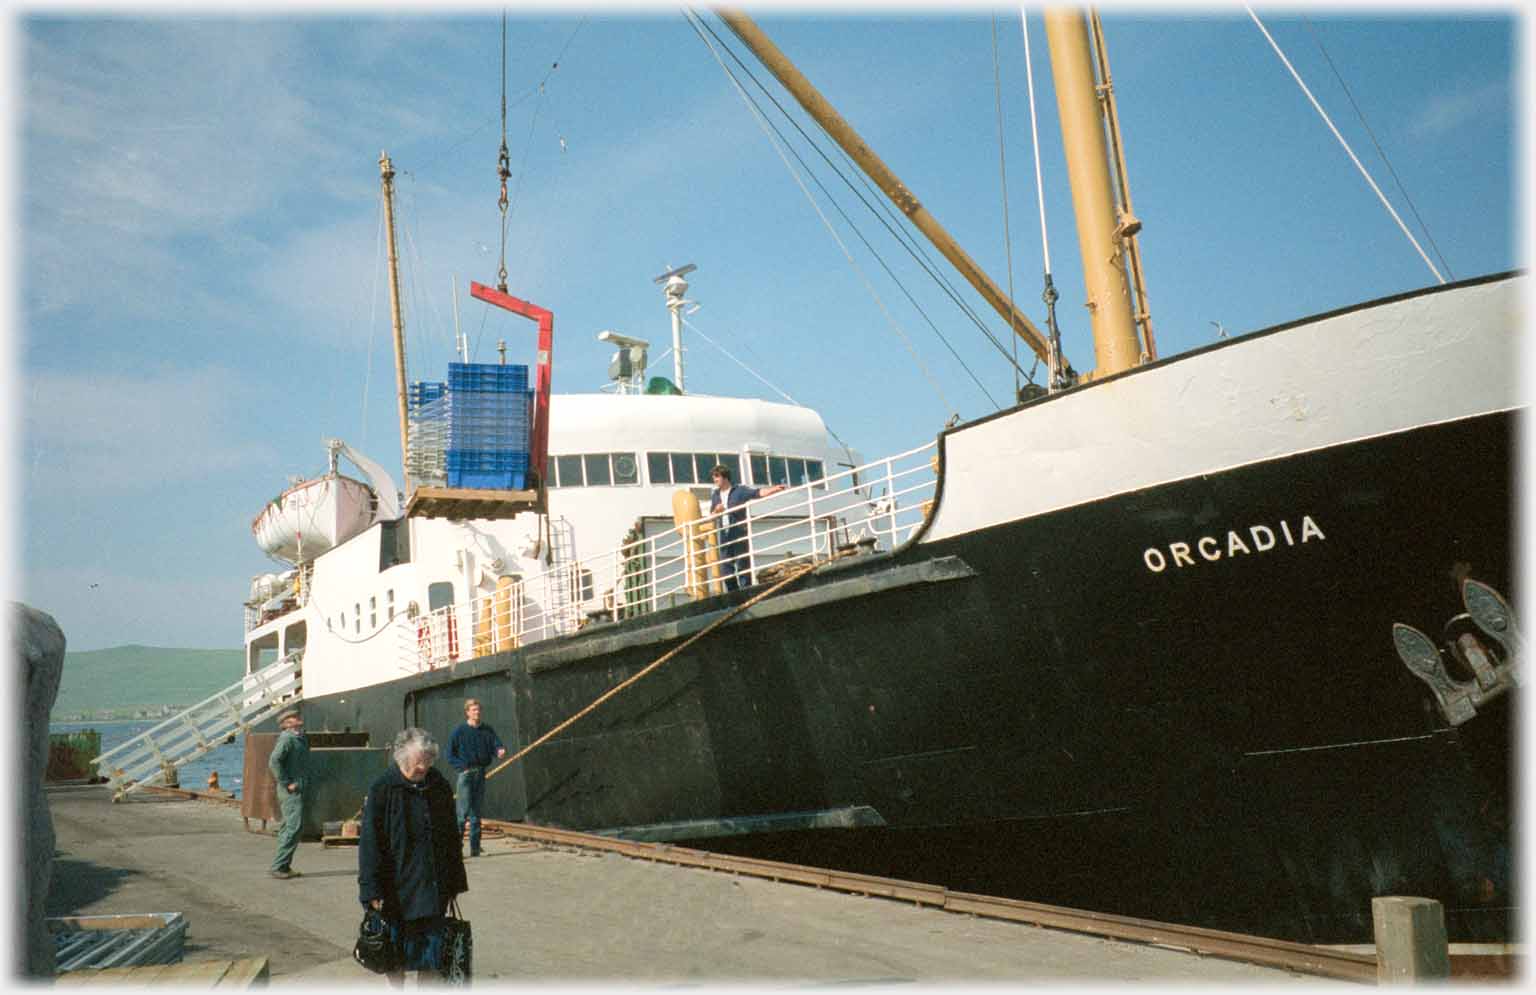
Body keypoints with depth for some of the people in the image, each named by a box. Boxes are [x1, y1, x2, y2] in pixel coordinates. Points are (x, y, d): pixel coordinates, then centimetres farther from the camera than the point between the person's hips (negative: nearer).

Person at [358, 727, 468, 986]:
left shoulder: (440, 786, 4)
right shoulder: (381, 790, -10)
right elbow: (369, 843, -10)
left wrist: (455, 882, 13)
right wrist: (372, 890, -14)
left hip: (433, 887, 4)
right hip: (395, 888, -4)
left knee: (430, 950, 8)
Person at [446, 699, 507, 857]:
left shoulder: (487, 730, 8)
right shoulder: (459, 731, -3)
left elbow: (496, 746, 3)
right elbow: (450, 755, -1)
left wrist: (500, 751, -20)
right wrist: (463, 766, -13)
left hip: (481, 774, 4)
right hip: (466, 774, -4)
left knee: (476, 812, 9)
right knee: (463, 811, -10)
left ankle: (475, 848, 14)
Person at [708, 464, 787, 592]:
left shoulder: (740, 490, -2)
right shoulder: (715, 494, 13)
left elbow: (758, 492, -14)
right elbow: (711, 516, 17)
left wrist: (774, 489, -29)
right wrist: (716, 510, -6)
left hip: (739, 536, -5)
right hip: (725, 537, 5)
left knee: (743, 567, -4)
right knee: (725, 569, 6)